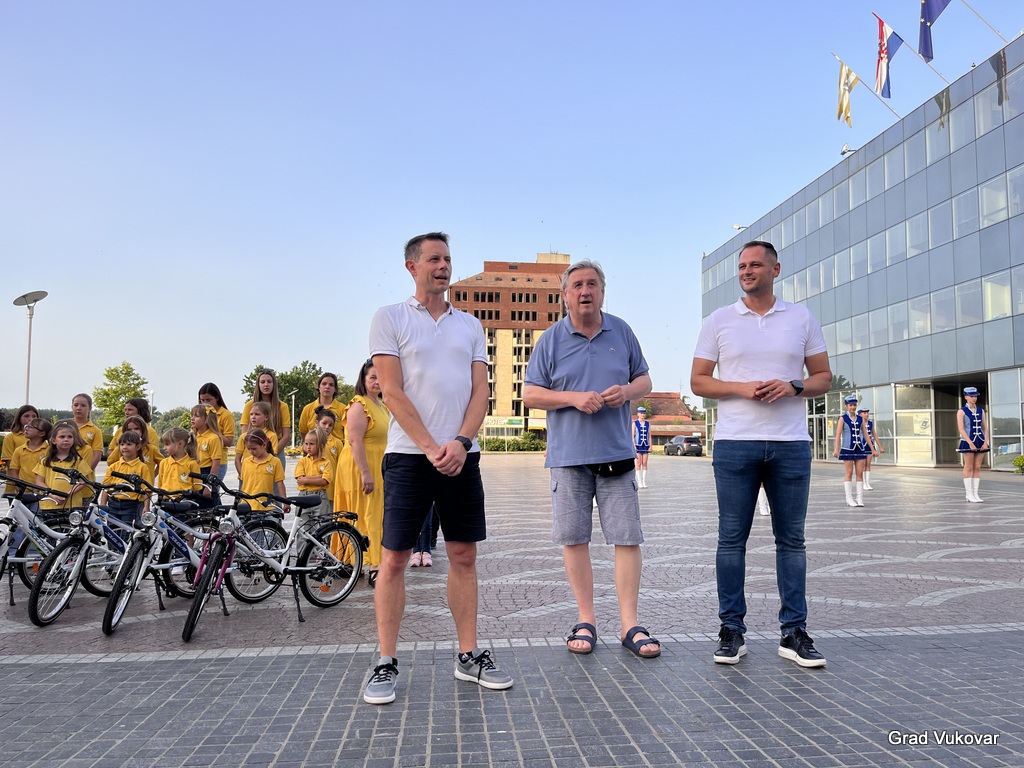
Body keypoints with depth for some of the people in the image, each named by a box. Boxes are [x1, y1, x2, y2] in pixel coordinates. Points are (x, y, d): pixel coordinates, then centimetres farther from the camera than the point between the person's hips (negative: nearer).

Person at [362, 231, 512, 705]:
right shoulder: (390, 318, 3)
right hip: (409, 454, -4)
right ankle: (386, 665, 10)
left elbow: (480, 391, 7)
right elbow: (392, 392, -6)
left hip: (461, 455, 4)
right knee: (393, 559, -1)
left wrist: (460, 443, -10)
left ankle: (469, 657, 19)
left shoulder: (469, 324, 14)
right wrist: (432, 448, -13)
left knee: (464, 556, 8)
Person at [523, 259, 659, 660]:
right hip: (568, 455, -1)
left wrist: (626, 391, -8)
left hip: (617, 453, 1)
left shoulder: (621, 332, 9)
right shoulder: (551, 339, 4)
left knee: (627, 537, -1)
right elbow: (530, 394, 2)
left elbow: (644, 379, 15)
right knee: (574, 538, 3)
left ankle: (629, 624, 8)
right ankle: (586, 619, 17)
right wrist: (574, 398, -13)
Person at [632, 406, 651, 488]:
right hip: (638, 445, -3)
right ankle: (639, 482, 1)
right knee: (639, 463, -3)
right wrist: (633, 446, -10)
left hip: (646, 445, 3)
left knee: (645, 463, 2)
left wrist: (650, 446, 3)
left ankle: (644, 481, 5)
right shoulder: (635, 423, 1)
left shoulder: (648, 424, 10)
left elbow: (649, 436, 10)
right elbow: (632, 435, -2)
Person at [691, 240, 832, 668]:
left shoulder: (802, 319, 10)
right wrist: (742, 388, -12)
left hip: (791, 444, 2)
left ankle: (794, 632, 15)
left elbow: (824, 377, 11)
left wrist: (793, 386, -10)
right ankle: (731, 630, 12)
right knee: (731, 539, 2)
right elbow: (698, 381, 4)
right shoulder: (719, 321, 7)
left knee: (791, 539, 6)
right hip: (735, 443, -1)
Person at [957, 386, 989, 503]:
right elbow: (961, 429, -10)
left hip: (980, 442, 4)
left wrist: (985, 442, -5)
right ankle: (969, 494, 3)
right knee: (969, 468, -2)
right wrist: (970, 443, -17)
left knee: (977, 468, 5)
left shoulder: (981, 411, 11)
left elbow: (985, 427, 9)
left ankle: (975, 494, 9)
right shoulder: (962, 412, -3)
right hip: (968, 442, -4)